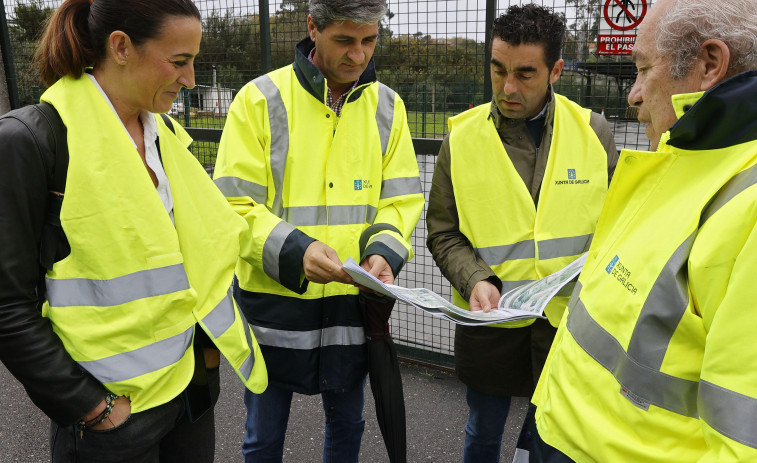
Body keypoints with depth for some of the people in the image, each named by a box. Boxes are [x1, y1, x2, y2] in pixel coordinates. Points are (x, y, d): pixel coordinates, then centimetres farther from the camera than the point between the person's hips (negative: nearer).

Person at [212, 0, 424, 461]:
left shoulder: (388, 106, 2)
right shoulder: (260, 99, -9)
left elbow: (402, 198, 4)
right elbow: (234, 205, -11)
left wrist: (385, 250, -16)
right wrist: (294, 250, -27)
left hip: (353, 302, 3)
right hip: (273, 302, -3)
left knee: (347, 422, 22)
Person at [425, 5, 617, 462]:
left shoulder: (592, 130, -4)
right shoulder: (461, 137, -7)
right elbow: (443, 232, -2)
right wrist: (475, 280, -18)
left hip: (570, 320, 1)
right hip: (489, 322, 0)